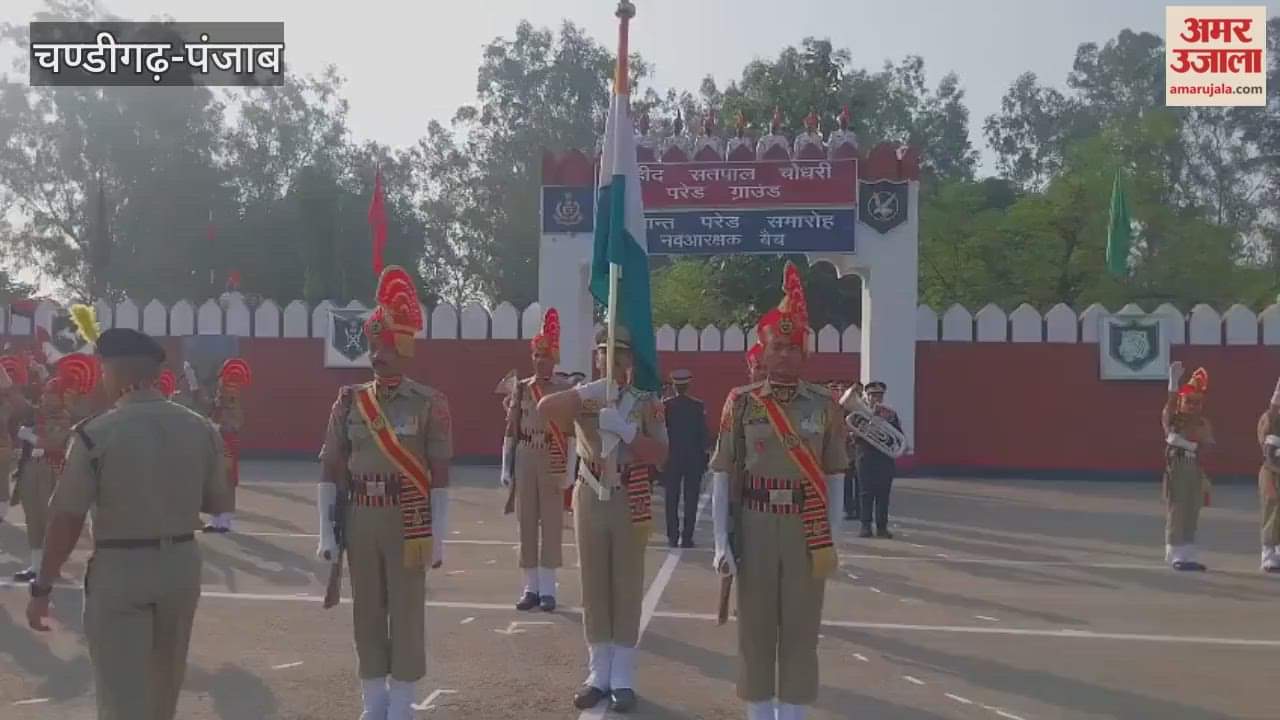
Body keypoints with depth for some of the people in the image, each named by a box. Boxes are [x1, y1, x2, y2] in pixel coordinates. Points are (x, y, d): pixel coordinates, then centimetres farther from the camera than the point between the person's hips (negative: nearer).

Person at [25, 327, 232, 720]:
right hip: (182, 563, 5)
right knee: (165, 680, 26)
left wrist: (42, 588, -3)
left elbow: (66, 518, -12)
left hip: (120, 568, -5)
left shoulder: (95, 434, -14)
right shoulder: (201, 429, -1)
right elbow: (218, 502, 7)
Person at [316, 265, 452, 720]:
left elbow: (440, 476, -6)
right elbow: (330, 470, 5)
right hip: (360, 522, 3)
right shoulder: (349, 401, 4)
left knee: (407, 615, 4)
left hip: (408, 524, -3)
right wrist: (327, 532, 0)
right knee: (366, 615, 11)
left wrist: (438, 539, -8)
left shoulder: (430, 403, -6)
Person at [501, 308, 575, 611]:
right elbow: (511, 431, 7)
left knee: (552, 525, 2)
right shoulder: (521, 388, 6)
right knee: (526, 524, 6)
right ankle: (531, 587, 15)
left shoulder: (567, 389, -1)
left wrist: (569, 472, -9)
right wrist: (506, 468, 2)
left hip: (553, 464, -2)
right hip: (525, 463, 3)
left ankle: (548, 589, 9)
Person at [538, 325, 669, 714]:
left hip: (632, 502, -1)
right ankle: (598, 673, 21)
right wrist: (592, 390, -20)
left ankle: (622, 678, 16)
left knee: (627, 588, 5)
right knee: (594, 588, 9)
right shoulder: (584, 396, 5)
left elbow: (659, 455, -8)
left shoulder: (647, 402, 1)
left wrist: (624, 429, -20)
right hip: (590, 498, 1)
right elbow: (545, 409, -16)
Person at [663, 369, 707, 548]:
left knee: (672, 499, 8)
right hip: (694, 458, -1)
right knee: (691, 499, 4)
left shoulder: (665, 405, -4)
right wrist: (704, 458, 5)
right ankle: (687, 537, 2)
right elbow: (703, 434, -3)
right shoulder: (698, 406, -5)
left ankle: (673, 536, 8)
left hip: (671, 458, 1)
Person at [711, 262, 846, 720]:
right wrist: (721, 540, -6)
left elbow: (835, 476, 5)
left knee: (801, 629, 7)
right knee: (755, 627, 7)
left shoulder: (825, 405, 2)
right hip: (755, 528, 0)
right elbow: (722, 473, -1)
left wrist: (830, 537, 0)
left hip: (807, 531, 1)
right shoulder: (741, 402, -1)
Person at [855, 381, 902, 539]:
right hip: (865, 457, -2)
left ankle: (882, 526, 7)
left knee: (883, 493, 1)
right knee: (866, 492, 0)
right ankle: (866, 526, 5)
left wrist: (891, 421, -11)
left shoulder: (890, 414, 12)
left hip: (885, 458, 2)